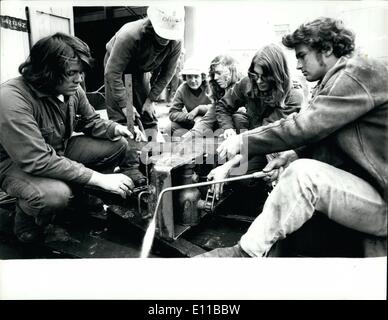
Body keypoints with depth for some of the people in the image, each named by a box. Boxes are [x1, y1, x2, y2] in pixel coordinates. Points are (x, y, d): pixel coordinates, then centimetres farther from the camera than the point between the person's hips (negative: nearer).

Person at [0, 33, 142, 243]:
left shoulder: (72, 89, -10)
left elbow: (91, 121, 6)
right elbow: (38, 161, -36)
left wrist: (115, 129, -19)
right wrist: (99, 178, -37)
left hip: (60, 150, 7)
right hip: (17, 163, -7)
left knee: (118, 145, -5)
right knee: (56, 194, -38)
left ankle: (80, 195, 10)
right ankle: (28, 219, -1)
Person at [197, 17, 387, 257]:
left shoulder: (358, 71, -15)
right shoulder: (341, 78, 13)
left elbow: (304, 126, -23)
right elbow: (321, 134, 12)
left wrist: (243, 141, -17)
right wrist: (291, 156, -5)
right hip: (368, 183, 9)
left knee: (303, 173, -28)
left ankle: (247, 252, -15)